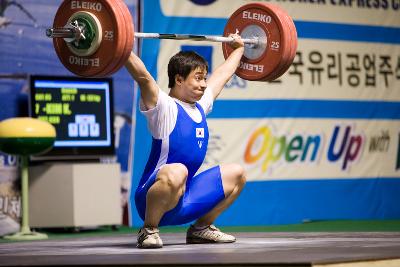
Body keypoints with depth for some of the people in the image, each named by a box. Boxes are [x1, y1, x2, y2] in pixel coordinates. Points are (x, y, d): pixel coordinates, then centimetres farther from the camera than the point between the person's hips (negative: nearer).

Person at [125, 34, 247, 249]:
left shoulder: (200, 106, 13)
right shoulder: (164, 107, -10)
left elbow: (222, 73, 26)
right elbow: (143, 77, -27)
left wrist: (238, 48, 38)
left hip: (184, 200, 9)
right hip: (152, 200, -9)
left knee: (236, 173, 14)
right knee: (176, 173, -40)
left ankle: (201, 228, 17)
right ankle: (148, 231, -17)